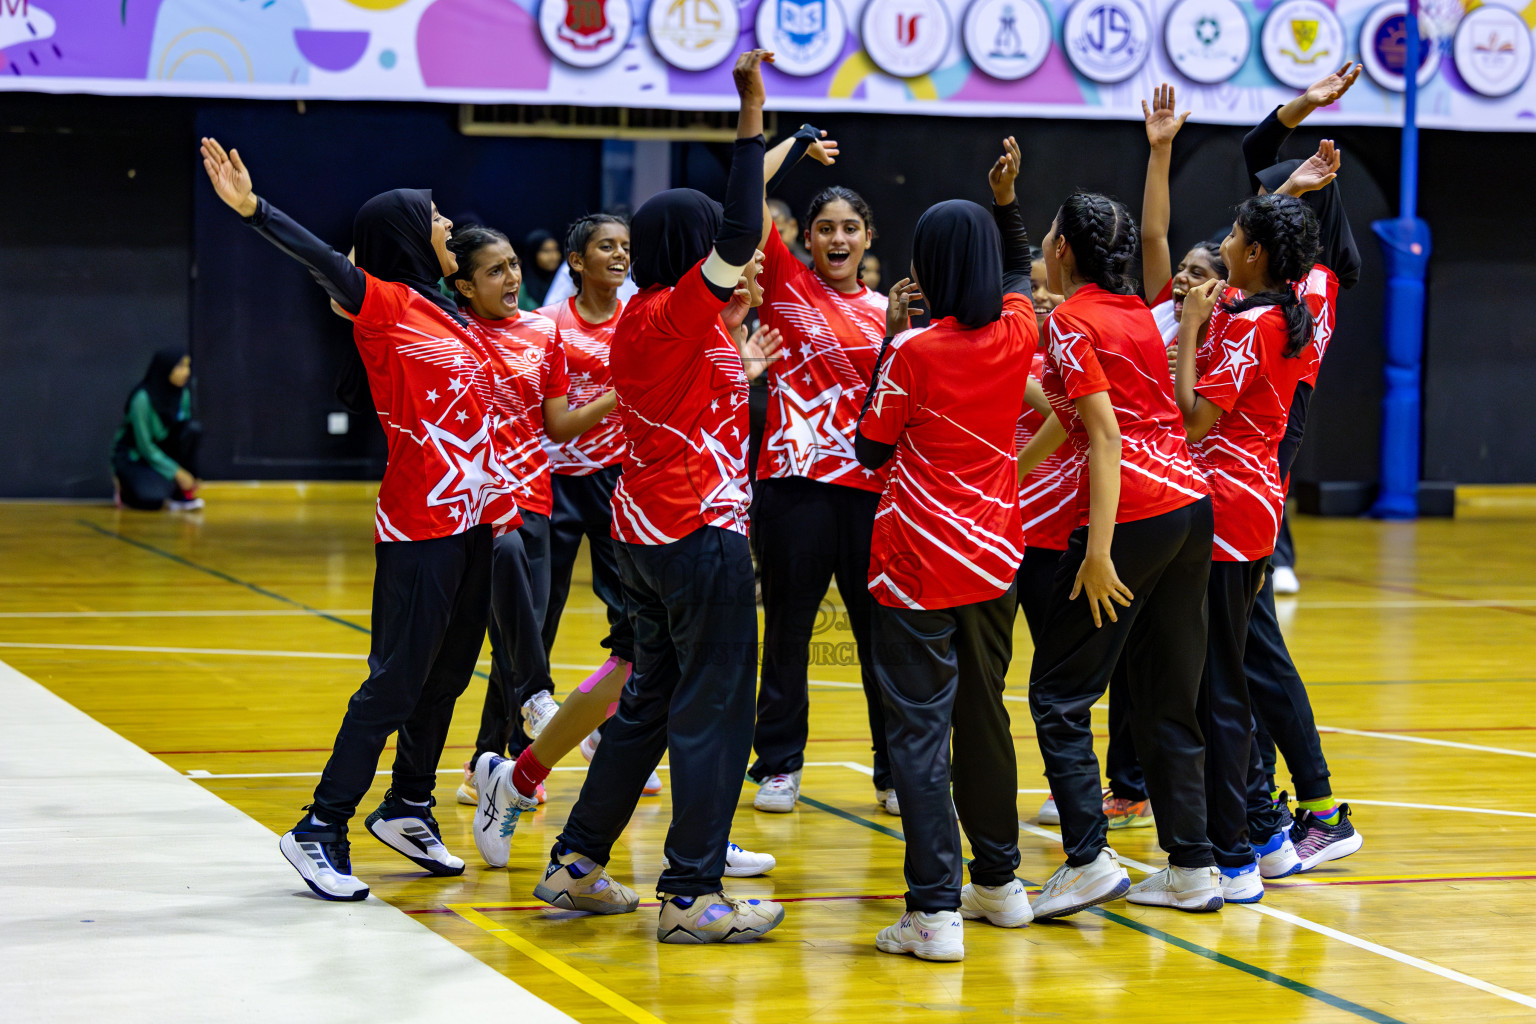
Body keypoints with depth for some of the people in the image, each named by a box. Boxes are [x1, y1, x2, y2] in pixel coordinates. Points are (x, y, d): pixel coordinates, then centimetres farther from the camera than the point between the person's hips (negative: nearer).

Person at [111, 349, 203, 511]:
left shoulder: (183, 394, -5)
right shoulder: (142, 399, -24)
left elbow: (186, 432, 4)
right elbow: (144, 445, -22)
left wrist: (187, 473, -7)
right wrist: (176, 472, -22)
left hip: (161, 451, 7)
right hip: (134, 456, -6)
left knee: (193, 428, -21)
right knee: (154, 499, -35)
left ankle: (183, 493, -13)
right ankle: (124, 488, 1)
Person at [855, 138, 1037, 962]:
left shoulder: (915, 351, -15)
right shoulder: (1017, 331, 0)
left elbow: (871, 449, -2)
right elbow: (1018, 273, 25)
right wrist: (1005, 202, 13)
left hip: (920, 562, -6)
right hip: (996, 554, 6)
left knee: (919, 728, -5)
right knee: (984, 712, 19)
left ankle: (936, 910, -11)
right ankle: (999, 883, 29)